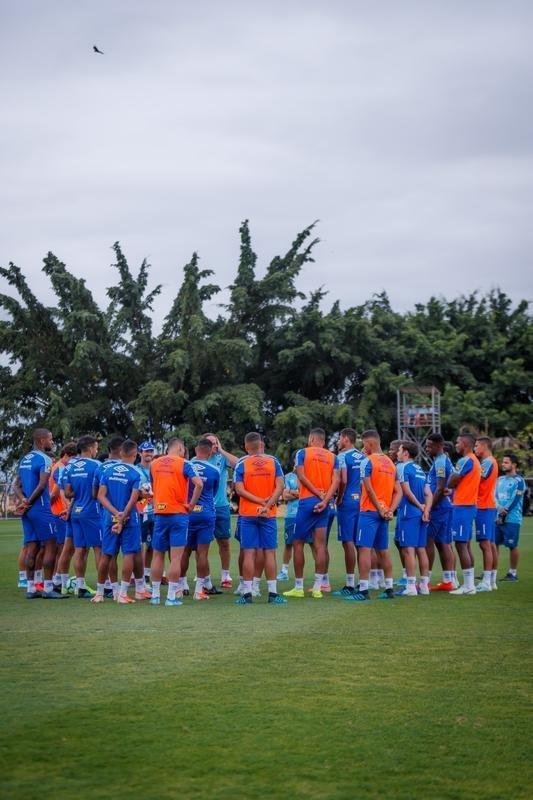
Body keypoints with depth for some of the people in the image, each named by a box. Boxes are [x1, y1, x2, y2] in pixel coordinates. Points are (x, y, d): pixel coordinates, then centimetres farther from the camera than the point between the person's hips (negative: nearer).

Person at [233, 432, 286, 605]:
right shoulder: (273, 461, 2)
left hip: (247, 514, -1)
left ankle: (247, 593, 0)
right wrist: (267, 505, -11)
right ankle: (273, 593, 4)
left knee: (249, 553, 0)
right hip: (269, 514, 1)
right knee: (269, 552, 4)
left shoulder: (241, 463, -1)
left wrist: (261, 501, -10)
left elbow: (239, 489, -9)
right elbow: (280, 486, -5)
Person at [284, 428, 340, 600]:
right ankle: (318, 587, 2)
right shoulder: (333, 457, 10)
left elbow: (301, 476, -10)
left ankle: (298, 587, 5)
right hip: (323, 504, 4)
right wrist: (325, 499, -11)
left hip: (307, 502, -4)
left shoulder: (303, 453, 1)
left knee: (298, 543, 4)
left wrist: (318, 494, -9)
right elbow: (336, 480, -3)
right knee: (320, 545, 4)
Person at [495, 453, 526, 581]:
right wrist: (499, 508, -10)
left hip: (511, 519, -7)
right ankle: (493, 572, 9)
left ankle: (513, 573, 8)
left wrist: (504, 512, -13)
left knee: (512, 546, -2)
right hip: (498, 518, 7)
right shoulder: (500, 480, 16)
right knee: (493, 544, 4)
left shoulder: (519, 481, -5)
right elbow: (495, 496, 9)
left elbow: (514, 500, -12)